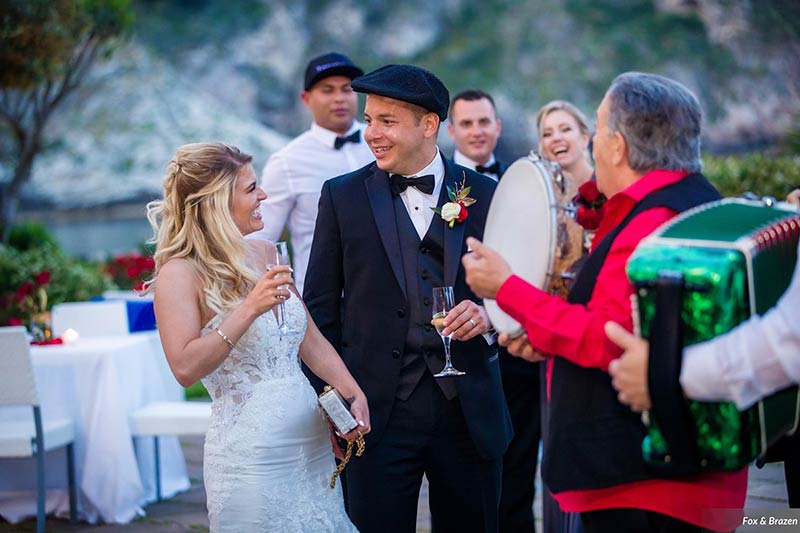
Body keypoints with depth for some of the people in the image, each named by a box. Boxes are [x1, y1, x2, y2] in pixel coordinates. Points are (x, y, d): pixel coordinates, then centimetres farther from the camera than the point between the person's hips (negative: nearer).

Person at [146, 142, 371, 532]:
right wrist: (248, 311, -24)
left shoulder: (266, 254, 10)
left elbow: (311, 342, 13)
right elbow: (185, 367, -20)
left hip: (315, 444, 7)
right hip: (251, 453, -6)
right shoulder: (180, 274, -9)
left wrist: (355, 395, 1)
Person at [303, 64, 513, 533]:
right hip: (378, 412, -1)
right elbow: (321, 307, 4)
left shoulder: (485, 195, 4)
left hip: (469, 410, 1)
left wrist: (489, 313, -13)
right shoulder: (343, 196, 2)